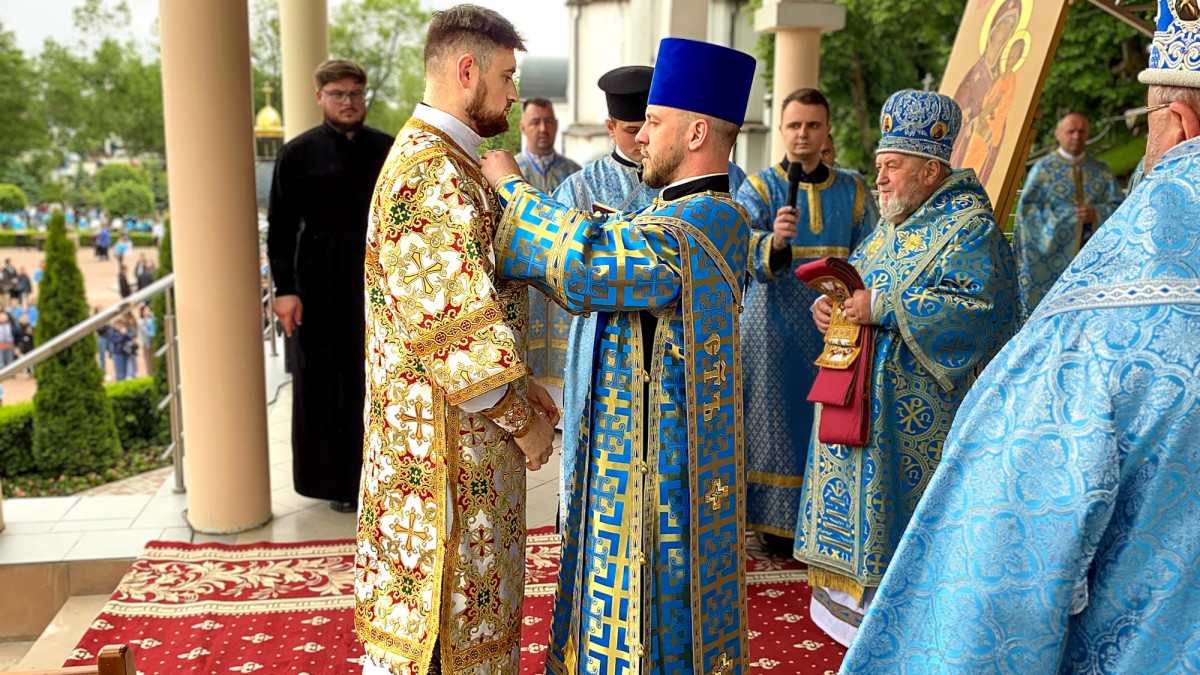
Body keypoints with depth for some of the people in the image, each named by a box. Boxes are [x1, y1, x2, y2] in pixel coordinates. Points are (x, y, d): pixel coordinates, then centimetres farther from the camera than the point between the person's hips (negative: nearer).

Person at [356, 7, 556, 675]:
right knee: (446, 602, 4)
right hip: (446, 438, -10)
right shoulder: (432, 173, -21)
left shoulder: (445, 160, 13)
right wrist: (523, 419, -15)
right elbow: (452, 324, -25)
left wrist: (517, 381, 14)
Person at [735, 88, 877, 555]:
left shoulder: (853, 190, 10)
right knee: (778, 419, 1)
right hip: (776, 331, -2)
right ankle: (777, 522, 12)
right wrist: (774, 241, -36)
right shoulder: (758, 188, 1)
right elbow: (746, 251, -16)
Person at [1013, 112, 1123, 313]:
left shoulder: (1101, 170, 13)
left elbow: (1118, 205, 8)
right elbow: (1026, 208, -2)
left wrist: (1097, 213, -12)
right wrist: (1064, 217, -10)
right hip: (1054, 254, -3)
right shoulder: (1044, 168, 2)